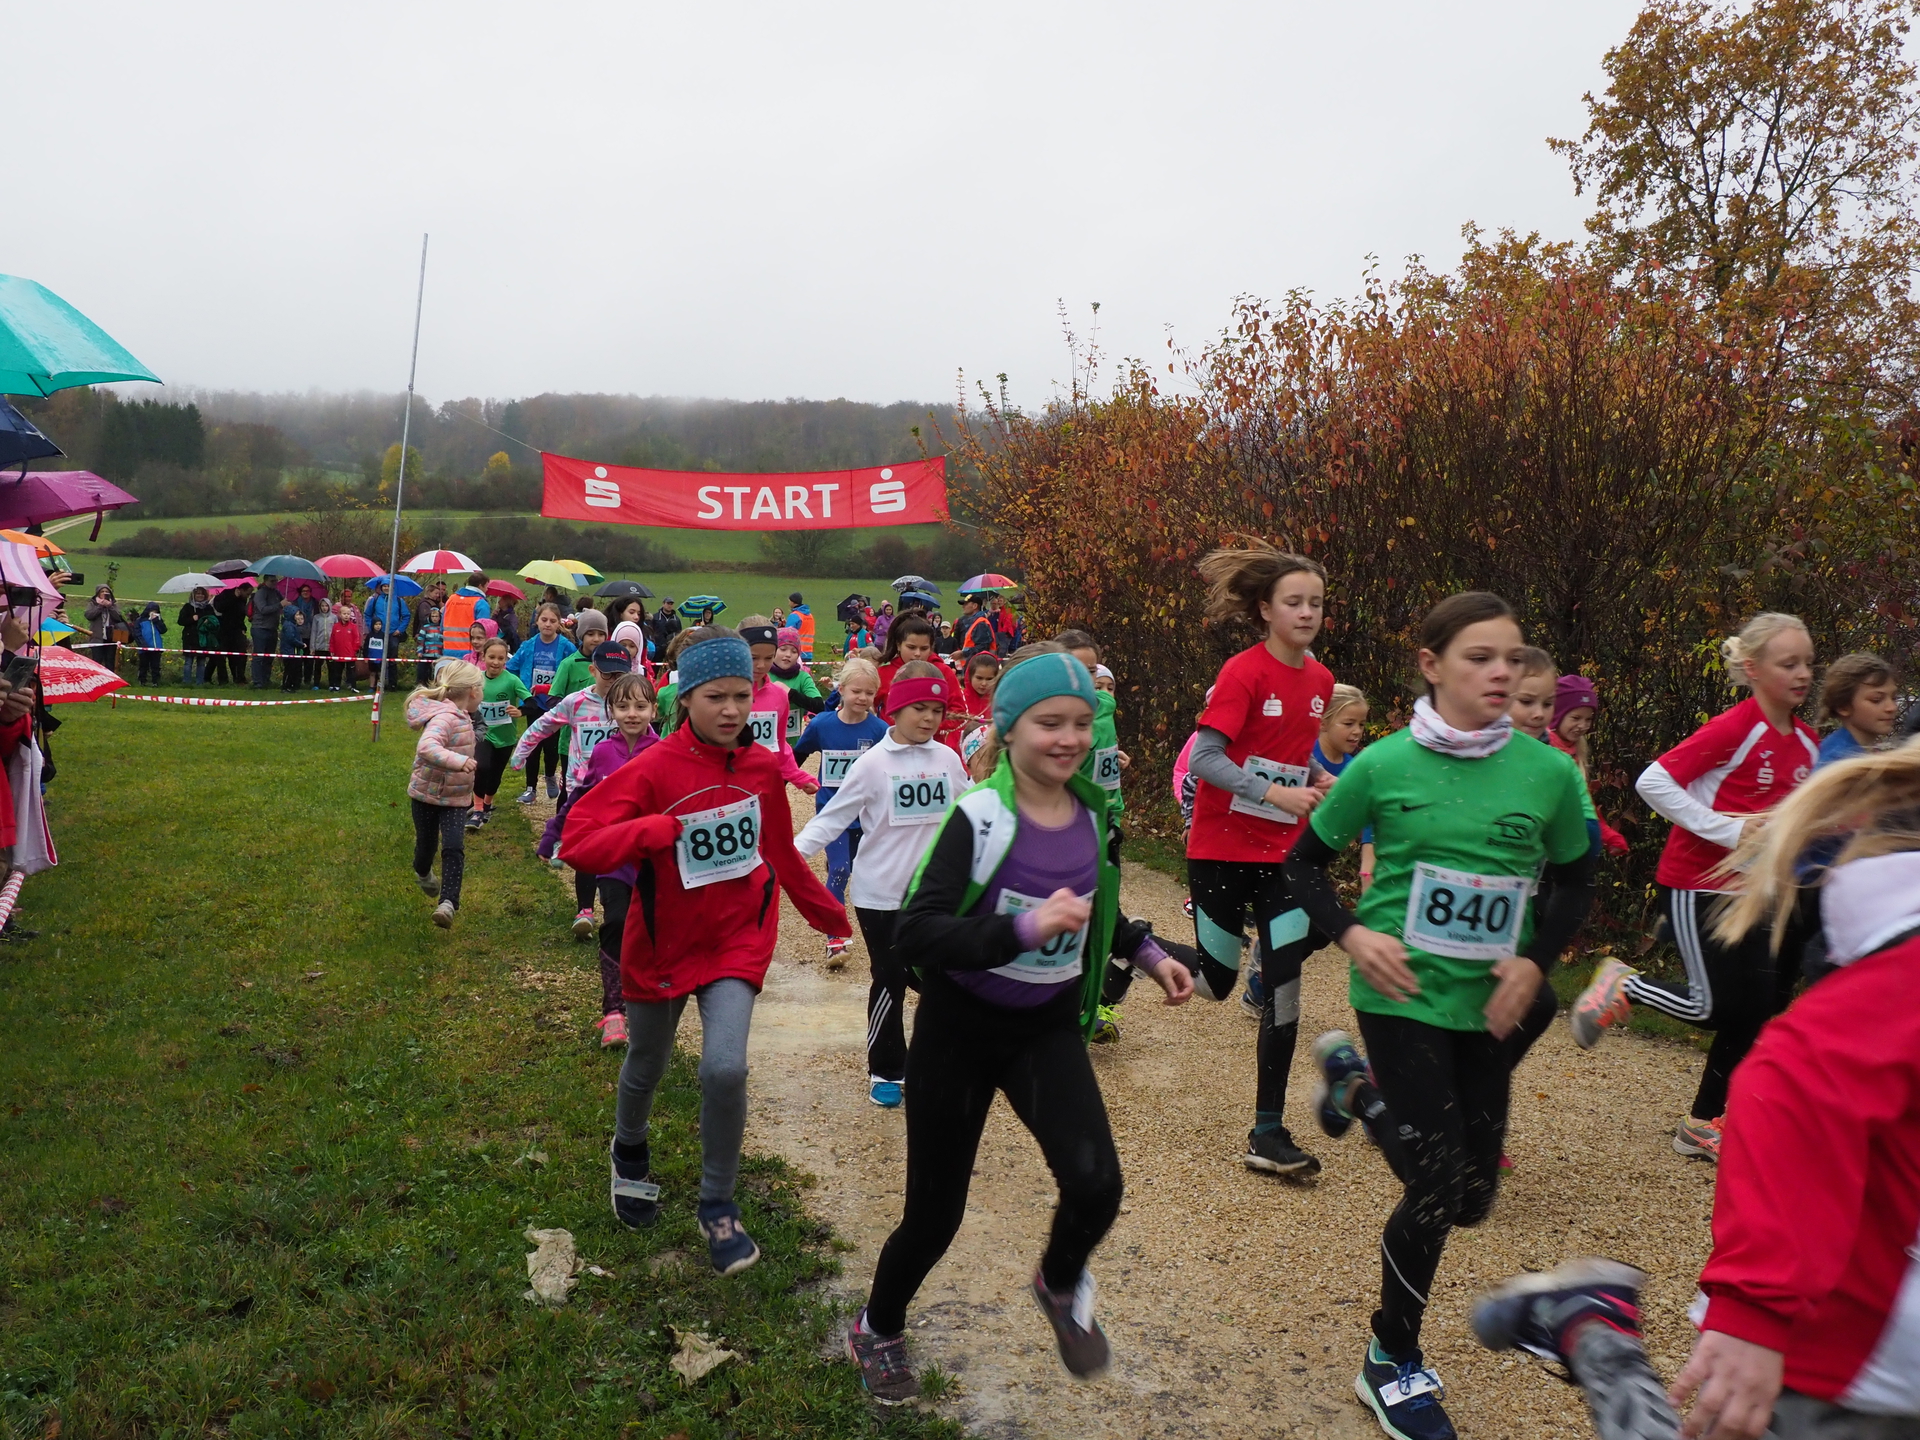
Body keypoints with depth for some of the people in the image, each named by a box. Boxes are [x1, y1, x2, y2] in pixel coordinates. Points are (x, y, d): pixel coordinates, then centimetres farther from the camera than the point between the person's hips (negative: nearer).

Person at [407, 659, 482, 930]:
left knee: (454, 847, -13)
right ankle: (423, 873, 50)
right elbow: (426, 746, -47)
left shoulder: (461, 715, 0)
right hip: (426, 794, -6)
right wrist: (457, 761, -60)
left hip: (455, 797, 6)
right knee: (426, 844, 17)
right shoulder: (445, 718, -28)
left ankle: (448, 903, -17)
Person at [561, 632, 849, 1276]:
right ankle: (630, 1151, 55)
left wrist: (826, 912, 20)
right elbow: (578, 838, -21)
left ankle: (719, 1207, 5)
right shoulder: (653, 770, -18)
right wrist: (650, 830, -38)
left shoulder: (762, 767, -6)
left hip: (737, 940, 1)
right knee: (646, 1069, 20)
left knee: (725, 1068, -18)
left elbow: (780, 852, 10)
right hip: (662, 943, -1)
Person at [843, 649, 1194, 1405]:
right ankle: (877, 1331, 38)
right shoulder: (979, 816, -19)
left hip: (1049, 1029, 4)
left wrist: (1148, 956, 7)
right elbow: (914, 932, -28)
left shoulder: (1094, 814, -1)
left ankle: (1062, 1286, 16)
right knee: (934, 1214, 6)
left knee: (1096, 1184, -19)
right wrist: (1023, 929, -38)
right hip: (960, 1030, -3)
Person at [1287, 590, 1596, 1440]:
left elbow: (1575, 882, 9)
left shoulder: (1548, 773, -5)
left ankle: (1355, 1083, 39)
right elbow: (1305, 861, 2)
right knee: (1435, 1186, -6)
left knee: (1472, 1198, 12)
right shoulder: (1383, 766, -10)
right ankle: (1393, 1366, 20)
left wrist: (1535, 960, -6)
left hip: (1487, 1007, 4)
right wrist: (1351, 932, -13)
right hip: (1403, 995, -4)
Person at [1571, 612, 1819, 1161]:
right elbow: (1653, 782, -21)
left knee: (1758, 1007, 7)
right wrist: (1727, 829, -21)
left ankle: (1704, 1126, 20)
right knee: (1718, 1006, -9)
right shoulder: (1734, 730, -16)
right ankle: (1622, 985, 17)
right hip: (1696, 884, -8)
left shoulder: (1807, 742, 7)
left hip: (1750, 890, 8)